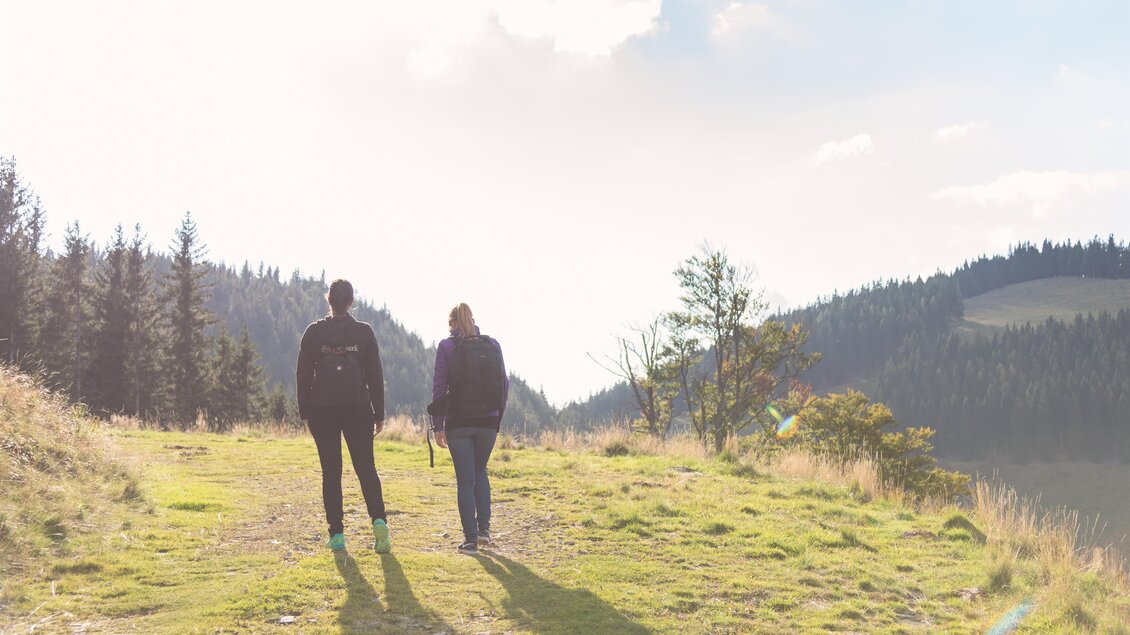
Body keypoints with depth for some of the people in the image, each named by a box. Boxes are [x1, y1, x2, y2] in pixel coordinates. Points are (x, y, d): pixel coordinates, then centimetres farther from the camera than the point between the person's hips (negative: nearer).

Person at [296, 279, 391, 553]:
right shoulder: (364, 332, -1)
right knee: (366, 468, 7)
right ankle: (379, 520, -14)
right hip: (358, 411, 0)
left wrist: (305, 412, 9)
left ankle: (337, 534, 4)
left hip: (323, 412, 0)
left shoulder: (314, 332, -1)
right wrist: (379, 414, 7)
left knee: (331, 472, 6)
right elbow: (375, 375, 1)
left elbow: (303, 374, 1)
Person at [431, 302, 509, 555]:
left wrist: (437, 425, -2)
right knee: (480, 471, 23)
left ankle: (471, 539, 4)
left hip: (458, 422, -2)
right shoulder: (492, 345, 3)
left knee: (465, 480, 5)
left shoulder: (446, 347, -4)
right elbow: (505, 384, 5)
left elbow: (439, 387, -6)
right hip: (488, 421, 3)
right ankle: (484, 527, 14)